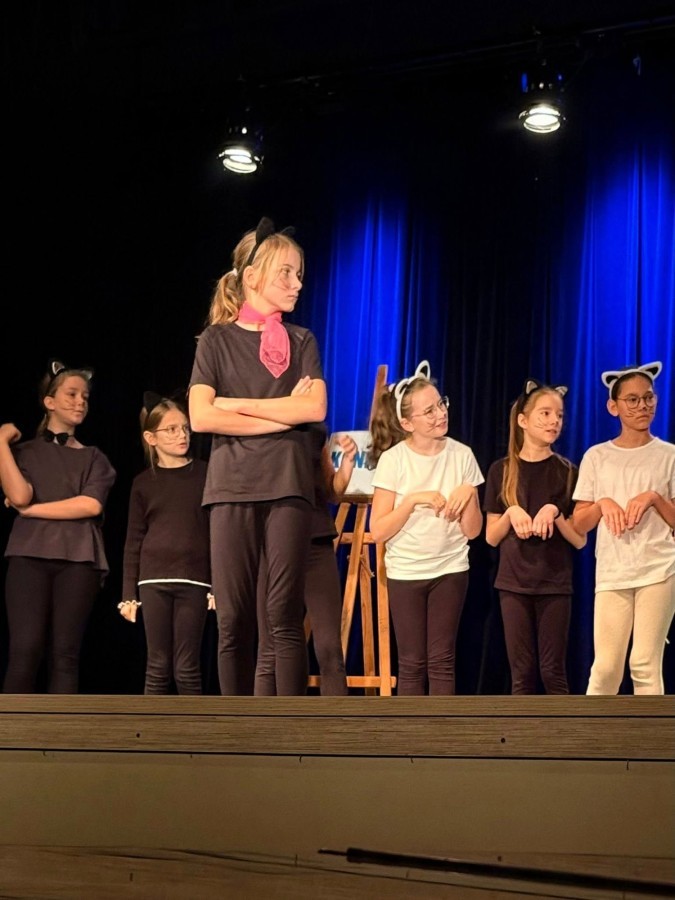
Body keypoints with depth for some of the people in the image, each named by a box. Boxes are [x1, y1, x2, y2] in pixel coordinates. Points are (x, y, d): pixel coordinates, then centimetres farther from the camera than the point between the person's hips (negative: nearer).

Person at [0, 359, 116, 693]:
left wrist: (32, 509, -2)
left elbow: (92, 505, -1)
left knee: (64, 654, -6)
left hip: (79, 559, 1)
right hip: (29, 555, -1)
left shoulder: (93, 458, 18)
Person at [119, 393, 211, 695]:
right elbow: (133, 541, 8)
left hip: (193, 581, -1)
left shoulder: (205, 474, 3)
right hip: (154, 580, 1)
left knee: (187, 668, 0)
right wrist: (129, 593, 4)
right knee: (158, 666, 4)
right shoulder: (143, 483, 7)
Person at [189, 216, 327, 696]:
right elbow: (201, 417, -7)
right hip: (232, 488, -1)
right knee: (234, 621, 0)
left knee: (286, 617, -3)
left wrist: (239, 404, -5)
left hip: (288, 487, 1)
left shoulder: (300, 340, 11)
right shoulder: (217, 339, 6)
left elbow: (315, 409, -4)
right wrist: (281, 415, -6)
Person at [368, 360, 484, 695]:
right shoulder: (393, 459, -10)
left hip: (450, 569, 1)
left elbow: (472, 530, -1)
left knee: (441, 661, 2)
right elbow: (378, 531, -13)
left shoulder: (461, 455, -4)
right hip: (405, 573, -1)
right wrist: (414, 499, -21)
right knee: (412, 664, 5)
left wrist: (468, 494, -17)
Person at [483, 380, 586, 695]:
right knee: (522, 672, 4)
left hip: (555, 584, -1)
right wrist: (511, 513, -14)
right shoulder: (501, 471, 3)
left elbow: (580, 540, -1)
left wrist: (555, 513, -17)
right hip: (514, 584, 1)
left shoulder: (568, 472, 1)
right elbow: (491, 537, 4)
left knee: (552, 670, 1)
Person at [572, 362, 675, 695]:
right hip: (611, 573, 1)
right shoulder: (596, 456, 8)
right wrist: (602, 504, -10)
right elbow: (578, 525, 8)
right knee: (605, 667, -1)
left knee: (645, 664, -3)